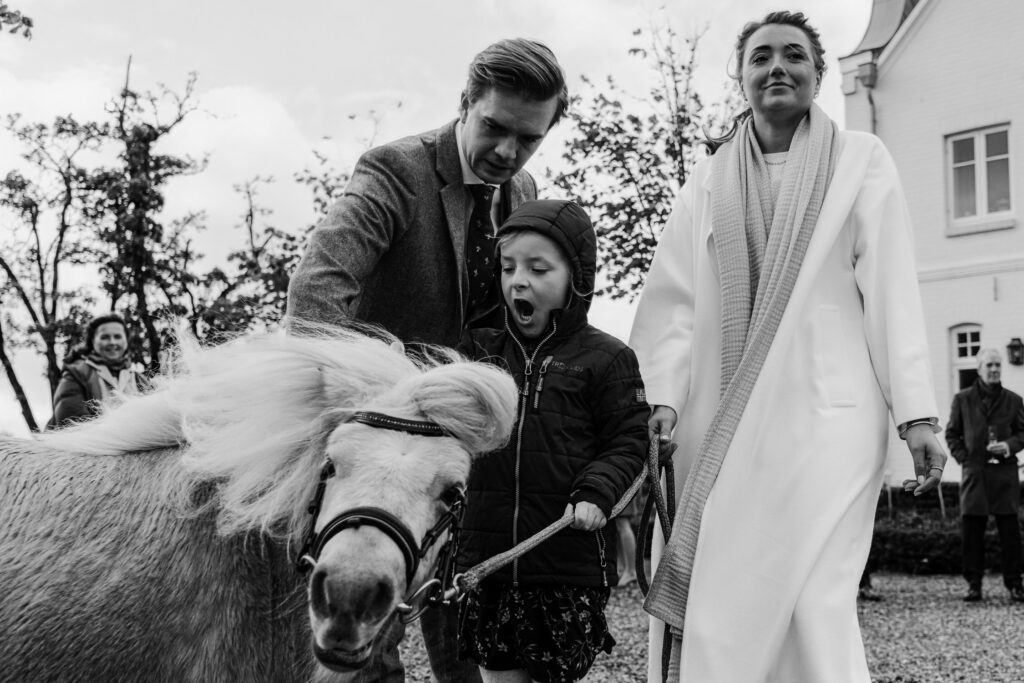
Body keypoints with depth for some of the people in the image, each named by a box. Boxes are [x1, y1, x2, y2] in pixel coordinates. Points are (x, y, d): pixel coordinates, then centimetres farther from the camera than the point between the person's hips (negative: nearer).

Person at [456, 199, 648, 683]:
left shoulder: (606, 358, -4)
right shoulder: (478, 351, 8)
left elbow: (628, 442, -4)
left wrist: (596, 491, -18)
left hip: (570, 565, -4)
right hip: (487, 555, 4)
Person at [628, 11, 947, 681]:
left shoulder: (860, 160, 8)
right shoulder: (708, 180, 14)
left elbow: (893, 292, 2)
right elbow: (675, 301, 7)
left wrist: (917, 413, -5)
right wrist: (662, 398, -6)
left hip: (826, 412, -2)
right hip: (722, 421, 3)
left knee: (813, 602, -10)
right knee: (715, 605, 2)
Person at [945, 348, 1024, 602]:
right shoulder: (963, 399, 8)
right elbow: (952, 433, 11)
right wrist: (962, 457, -2)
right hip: (974, 472, 0)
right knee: (972, 529, -1)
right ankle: (973, 584, 6)